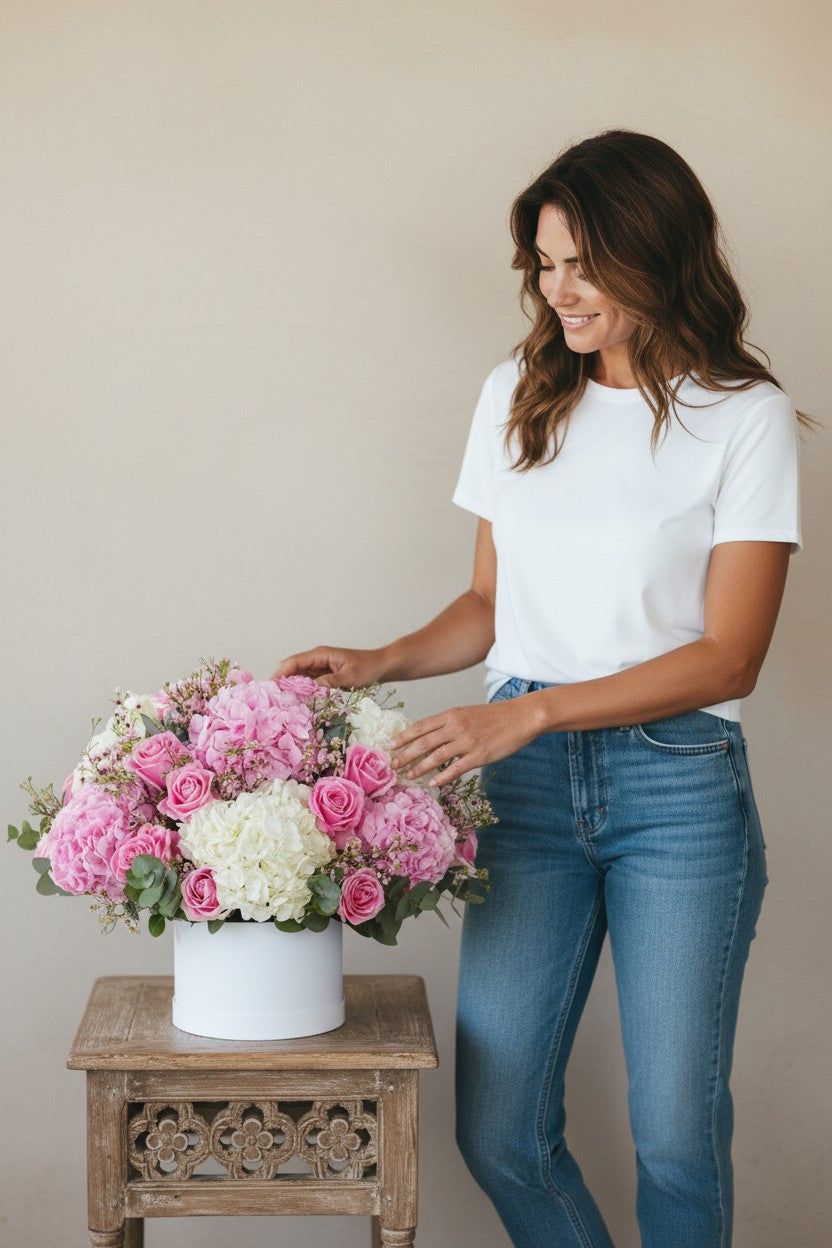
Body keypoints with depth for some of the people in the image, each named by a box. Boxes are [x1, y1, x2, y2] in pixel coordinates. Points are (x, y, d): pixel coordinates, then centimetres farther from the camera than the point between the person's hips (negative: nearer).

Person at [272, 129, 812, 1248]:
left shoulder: (746, 416, -3)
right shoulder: (516, 396, 11)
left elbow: (728, 656, -9)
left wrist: (531, 711, -16)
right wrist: (379, 665, 1)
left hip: (678, 782, -3)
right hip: (526, 777, 3)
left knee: (676, 1134, 0)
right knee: (497, 1129, 0)